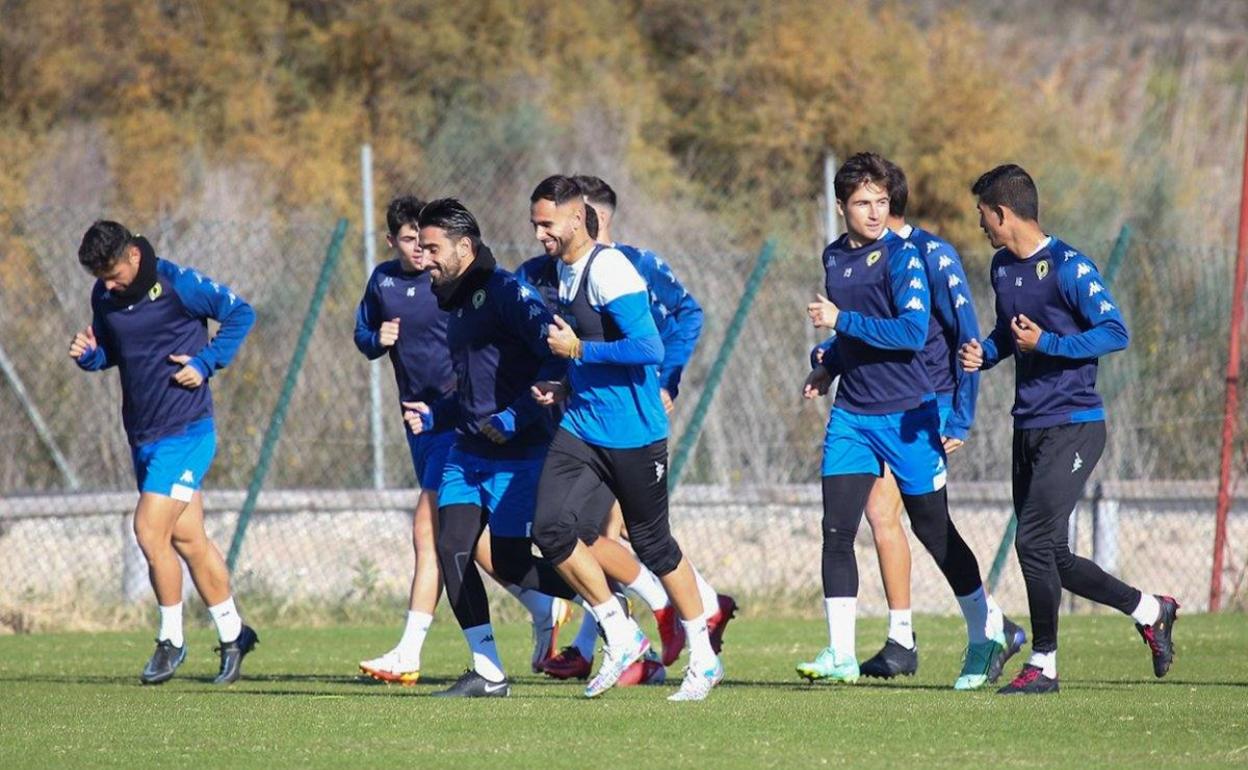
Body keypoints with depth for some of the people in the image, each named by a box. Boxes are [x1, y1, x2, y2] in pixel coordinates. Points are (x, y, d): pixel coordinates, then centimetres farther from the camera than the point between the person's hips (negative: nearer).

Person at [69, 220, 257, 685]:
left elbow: (240, 314, -4)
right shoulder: (103, 297, 5)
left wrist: (206, 362, -14)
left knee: (150, 529, -13)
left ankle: (171, 641, 2)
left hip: (184, 431, -7)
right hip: (142, 435, 7)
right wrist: (88, 355, -5)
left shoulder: (176, 283, -13)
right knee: (187, 538, 10)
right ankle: (232, 635, 22)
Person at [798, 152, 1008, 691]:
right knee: (836, 530, -6)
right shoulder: (834, 259, 10)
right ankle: (840, 655, -4)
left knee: (933, 528, 4)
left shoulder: (902, 257, -11)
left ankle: (986, 632, 22)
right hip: (851, 414, 5)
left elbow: (912, 331, -22)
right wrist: (828, 368, 14)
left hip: (906, 414, -5)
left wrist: (841, 321, -21)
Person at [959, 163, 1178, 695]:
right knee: (1051, 559, 8)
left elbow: (1115, 332, -17)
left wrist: (1047, 343, -21)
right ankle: (1149, 610, 25)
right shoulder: (1002, 267, 13)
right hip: (1029, 427, 9)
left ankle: (1043, 665, -4)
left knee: (1035, 541, -14)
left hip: (1072, 426, -9)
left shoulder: (1068, 267, -13)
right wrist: (983, 353, 7)